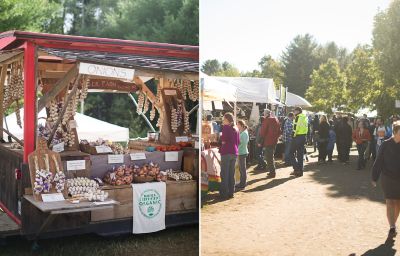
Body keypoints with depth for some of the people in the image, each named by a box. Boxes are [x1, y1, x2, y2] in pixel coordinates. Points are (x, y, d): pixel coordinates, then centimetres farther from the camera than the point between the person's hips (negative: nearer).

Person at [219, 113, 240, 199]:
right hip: (234, 153, 7)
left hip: (226, 152, -6)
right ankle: (231, 192, 15)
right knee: (231, 173, 12)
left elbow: (223, 140, -15)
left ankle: (224, 193, 0)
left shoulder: (225, 127, -8)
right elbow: (238, 142, 15)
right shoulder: (236, 129, 12)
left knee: (224, 174, -1)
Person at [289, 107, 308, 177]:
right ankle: (300, 170, 13)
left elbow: (296, 128, -19)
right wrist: (304, 135, 15)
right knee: (300, 154, 11)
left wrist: (294, 134, -8)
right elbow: (306, 128, 14)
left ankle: (296, 168, -5)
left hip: (297, 137, -8)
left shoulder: (298, 117, -11)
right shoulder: (305, 118, 13)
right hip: (303, 136, 8)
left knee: (292, 153, 3)